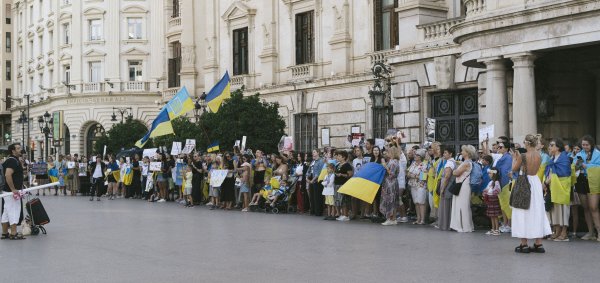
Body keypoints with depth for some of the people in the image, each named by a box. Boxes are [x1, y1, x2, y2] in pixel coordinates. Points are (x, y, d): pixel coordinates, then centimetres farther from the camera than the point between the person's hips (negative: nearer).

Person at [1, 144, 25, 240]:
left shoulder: (14, 160, 15)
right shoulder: (13, 161, -16)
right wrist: (13, 189, -25)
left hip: (8, 191, 10)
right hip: (12, 192, -10)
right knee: (14, 211, -6)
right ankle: (13, 234, -4)